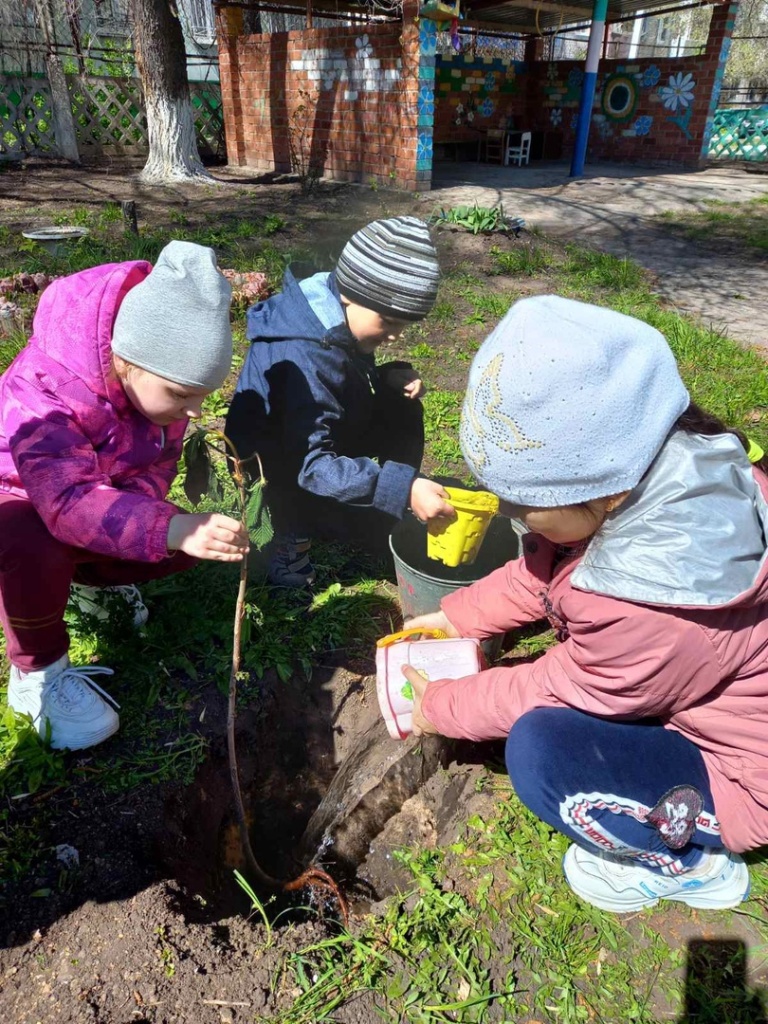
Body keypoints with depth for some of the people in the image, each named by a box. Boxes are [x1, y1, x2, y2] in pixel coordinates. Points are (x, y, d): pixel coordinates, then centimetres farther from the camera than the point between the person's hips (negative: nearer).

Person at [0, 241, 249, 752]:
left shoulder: (156, 378, -16)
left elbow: (156, 467, -13)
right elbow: (69, 501, -51)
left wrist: (183, 530, -35)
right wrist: (172, 528, -67)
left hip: (95, 496, 6)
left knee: (192, 541, -13)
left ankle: (80, 576, 12)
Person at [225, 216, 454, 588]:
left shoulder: (337, 318, -10)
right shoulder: (302, 358, -36)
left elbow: (355, 380, 8)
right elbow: (311, 465, -40)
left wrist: (395, 377, -13)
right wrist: (402, 489, -45)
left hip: (314, 434, 9)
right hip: (278, 462, -9)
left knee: (402, 407, -2)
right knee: (376, 517, -21)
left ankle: (398, 515, 8)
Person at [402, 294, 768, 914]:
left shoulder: (657, 604, -41)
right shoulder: (650, 465, -19)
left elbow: (557, 690, -20)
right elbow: (541, 571, -1)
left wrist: (440, 707, -6)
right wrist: (457, 618, -1)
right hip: (706, 692, 9)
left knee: (540, 751, -26)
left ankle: (688, 863, 2)